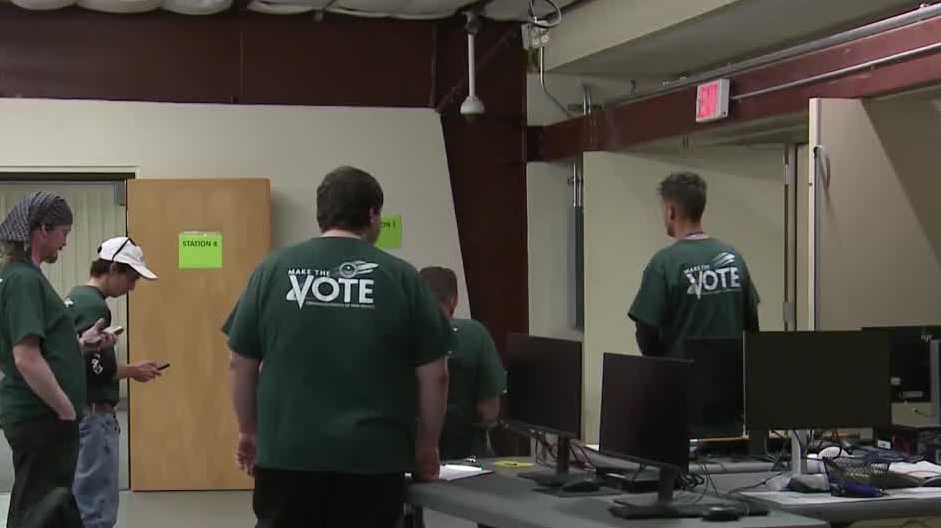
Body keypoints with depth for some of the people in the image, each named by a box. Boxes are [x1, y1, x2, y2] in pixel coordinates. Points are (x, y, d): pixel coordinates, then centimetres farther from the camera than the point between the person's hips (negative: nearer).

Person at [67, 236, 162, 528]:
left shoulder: (75, 298, 15)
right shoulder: (94, 306, -16)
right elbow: (94, 367, -21)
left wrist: (122, 369, 14)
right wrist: (132, 371, -6)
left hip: (75, 413, 10)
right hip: (93, 415, -10)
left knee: (82, 501, 14)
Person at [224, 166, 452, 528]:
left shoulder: (273, 269, 2)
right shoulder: (401, 277, -1)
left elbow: (241, 364, 6)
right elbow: (433, 374, 0)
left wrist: (249, 431, 19)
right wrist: (426, 445, 13)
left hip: (287, 452, 1)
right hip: (373, 457, -1)